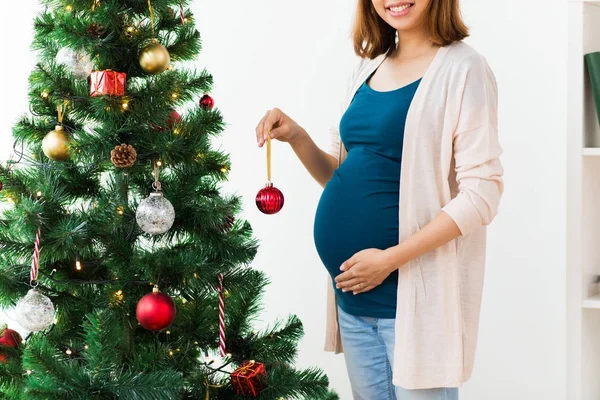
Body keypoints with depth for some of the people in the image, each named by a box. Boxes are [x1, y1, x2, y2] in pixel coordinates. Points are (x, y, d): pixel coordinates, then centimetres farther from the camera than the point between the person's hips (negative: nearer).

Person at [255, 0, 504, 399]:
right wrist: (297, 138, -2)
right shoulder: (368, 70, 11)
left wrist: (389, 259, -19)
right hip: (354, 291, 7)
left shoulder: (461, 67, -10)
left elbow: (481, 194, -16)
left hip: (414, 293, -7)